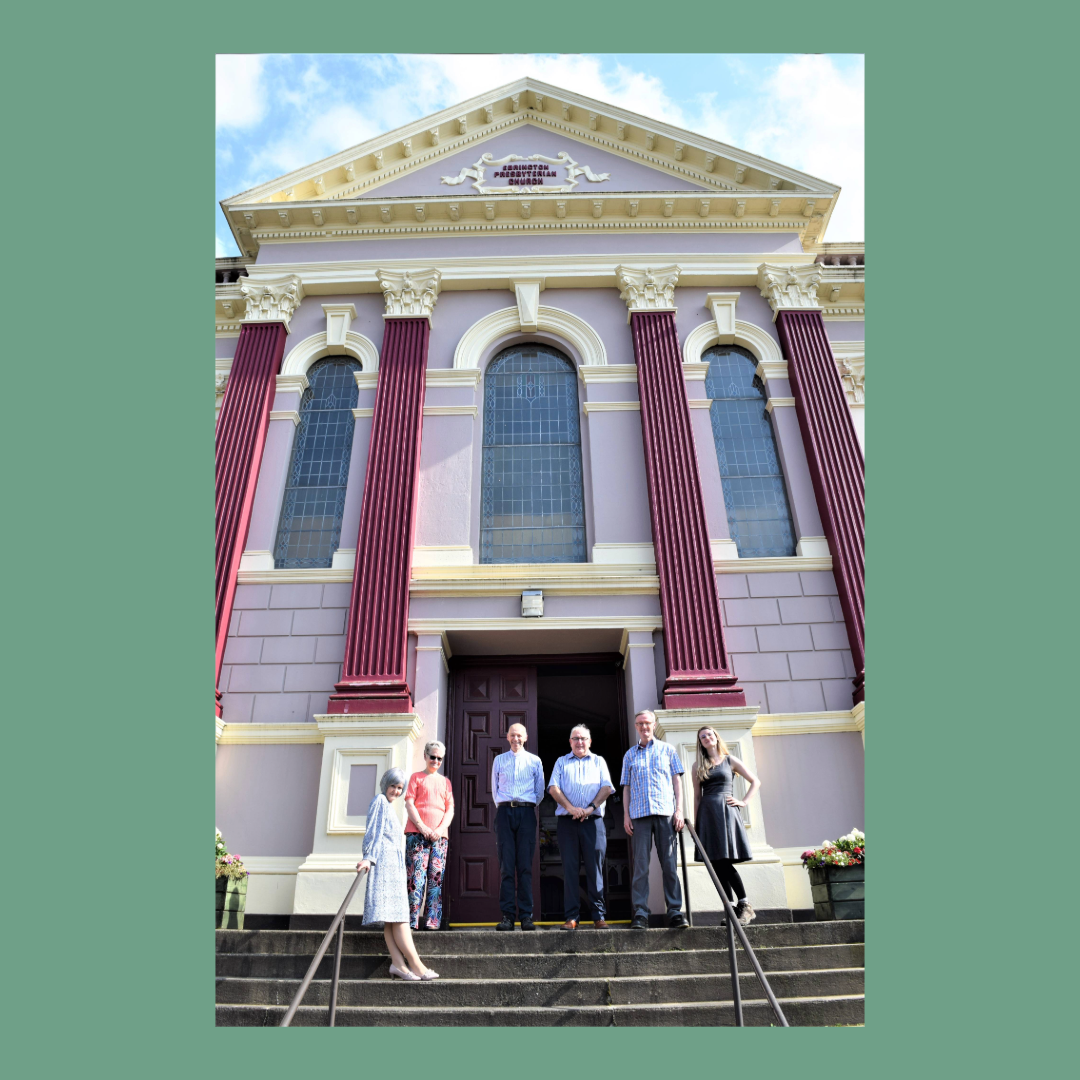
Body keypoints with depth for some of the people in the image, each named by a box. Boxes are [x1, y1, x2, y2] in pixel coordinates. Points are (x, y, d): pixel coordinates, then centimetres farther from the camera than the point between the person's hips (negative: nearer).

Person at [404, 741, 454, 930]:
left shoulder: (445, 782, 20)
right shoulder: (416, 777, 12)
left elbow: (450, 809, 13)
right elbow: (409, 805, 2)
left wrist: (441, 829, -6)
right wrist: (422, 827, -11)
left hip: (440, 835, 3)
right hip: (417, 833, -3)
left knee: (436, 877, -3)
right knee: (416, 876, -10)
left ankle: (433, 922, -2)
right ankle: (412, 921, -9)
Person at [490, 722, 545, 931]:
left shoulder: (535, 761, 10)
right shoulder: (499, 760, 13)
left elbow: (540, 790, 14)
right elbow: (494, 788, 18)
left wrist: (530, 807, 10)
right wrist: (502, 807, 11)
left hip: (526, 813, -1)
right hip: (504, 812, 1)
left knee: (525, 865, -3)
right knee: (506, 866, -2)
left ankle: (526, 916, -1)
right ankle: (507, 915, -1)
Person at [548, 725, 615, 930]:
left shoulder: (598, 761, 16)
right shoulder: (562, 762, 16)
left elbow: (607, 787, 4)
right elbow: (553, 787, 3)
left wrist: (591, 807, -11)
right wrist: (570, 808, -11)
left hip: (593, 821, 0)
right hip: (567, 821, 0)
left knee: (595, 868, -1)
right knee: (569, 868, 0)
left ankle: (598, 916, 5)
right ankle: (571, 916, 4)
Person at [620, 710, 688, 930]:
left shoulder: (667, 749, 13)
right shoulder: (630, 755, 16)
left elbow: (676, 781, 9)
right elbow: (626, 787, 15)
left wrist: (679, 810, -1)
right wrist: (626, 815, 5)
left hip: (665, 812, -1)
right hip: (639, 814, 1)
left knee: (669, 863, -1)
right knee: (640, 865, -2)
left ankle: (675, 911, 3)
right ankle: (640, 913, -1)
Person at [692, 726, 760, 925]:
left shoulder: (730, 760, 8)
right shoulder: (698, 766, 14)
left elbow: (755, 782, 12)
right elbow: (697, 796, 13)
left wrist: (743, 801, 1)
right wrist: (696, 822, 6)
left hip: (726, 811, -3)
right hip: (707, 813, 3)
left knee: (725, 863, -13)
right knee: (717, 865, -1)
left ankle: (745, 906, -2)